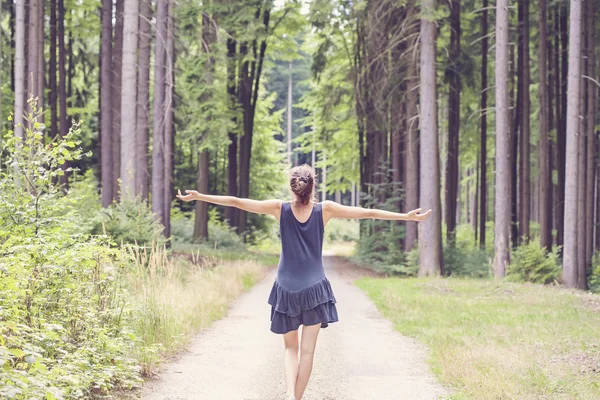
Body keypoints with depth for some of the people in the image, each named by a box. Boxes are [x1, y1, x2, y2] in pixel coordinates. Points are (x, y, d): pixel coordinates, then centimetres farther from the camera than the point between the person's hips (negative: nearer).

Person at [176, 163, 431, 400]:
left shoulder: (280, 209, -5)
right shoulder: (325, 209, -6)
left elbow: (235, 202, -4)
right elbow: (368, 213, -3)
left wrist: (198, 196, 4)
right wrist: (407, 217, 3)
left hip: (286, 290, 1)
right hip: (314, 289, -1)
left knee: (290, 347, 12)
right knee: (307, 350, 5)